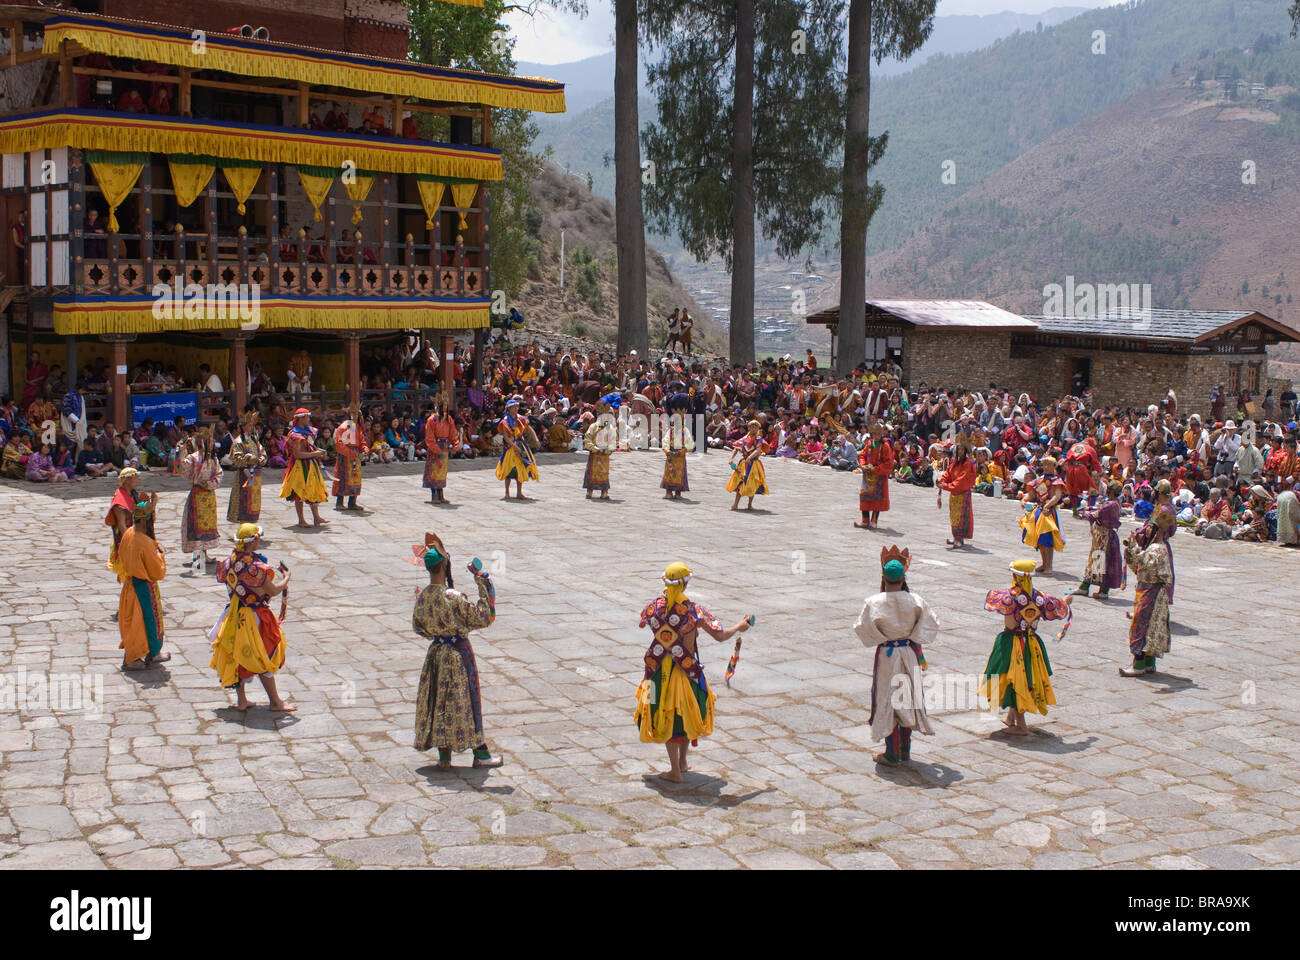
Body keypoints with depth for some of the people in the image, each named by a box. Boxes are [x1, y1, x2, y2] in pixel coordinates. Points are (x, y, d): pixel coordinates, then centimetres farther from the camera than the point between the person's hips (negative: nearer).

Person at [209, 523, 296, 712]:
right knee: (264, 659, 4)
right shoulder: (254, 566, -25)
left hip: (235, 616, 8)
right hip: (253, 617, -7)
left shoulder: (230, 560, -2)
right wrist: (286, 579, -1)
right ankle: (275, 702, 13)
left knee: (238, 657, 17)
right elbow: (273, 591, -21)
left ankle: (241, 700, 25)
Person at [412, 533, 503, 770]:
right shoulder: (453, 598, -24)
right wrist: (482, 583, -18)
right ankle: (480, 754, 17)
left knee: (438, 701, 13)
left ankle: (444, 756, 17)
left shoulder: (422, 597, -4)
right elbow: (484, 618, -20)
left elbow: (418, 626, 9)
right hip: (458, 654, -6)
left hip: (435, 653, 6)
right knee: (464, 701, 5)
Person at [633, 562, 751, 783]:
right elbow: (720, 636, -15)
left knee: (666, 716, 12)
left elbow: (642, 623, 15)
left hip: (659, 669, 1)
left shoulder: (654, 606, -8)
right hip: (686, 669, -1)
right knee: (687, 713, 21)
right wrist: (739, 627, 4)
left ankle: (675, 770, 14)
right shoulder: (694, 610, -16)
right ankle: (682, 762, 33)